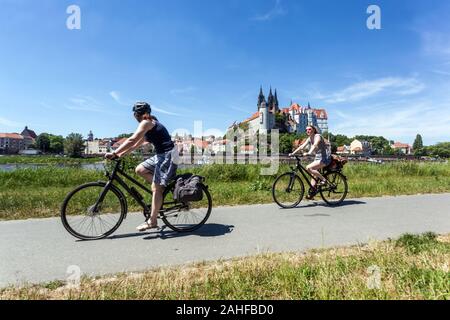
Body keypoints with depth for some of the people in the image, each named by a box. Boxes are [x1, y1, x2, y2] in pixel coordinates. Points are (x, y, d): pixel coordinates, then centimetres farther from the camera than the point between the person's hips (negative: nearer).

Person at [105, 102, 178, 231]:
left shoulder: (146, 123, -9)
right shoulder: (151, 123, 20)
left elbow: (132, 140, -19)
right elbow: (138, 143, 19)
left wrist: (114, 153, -18)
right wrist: (122, 154, 13)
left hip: (168, 155, -10)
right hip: (162, 155, 10)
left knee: (156, 188, -8)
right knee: (140, 170, 11)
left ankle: (152, 222, -1)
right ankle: (163, 189, 14)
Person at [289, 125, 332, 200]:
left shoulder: (318, 136, -14)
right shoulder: (309, 139, 11)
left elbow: (315, 145, -33)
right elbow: (302, 146, 5)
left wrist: (308, 153, -49)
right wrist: (293, 153, -7)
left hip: (325, 158, -9)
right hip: (318, 158, 9)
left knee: (309, 168, -24)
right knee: (313, 174, 5)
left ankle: (323, 179, -11)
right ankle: (313, 191, 11)